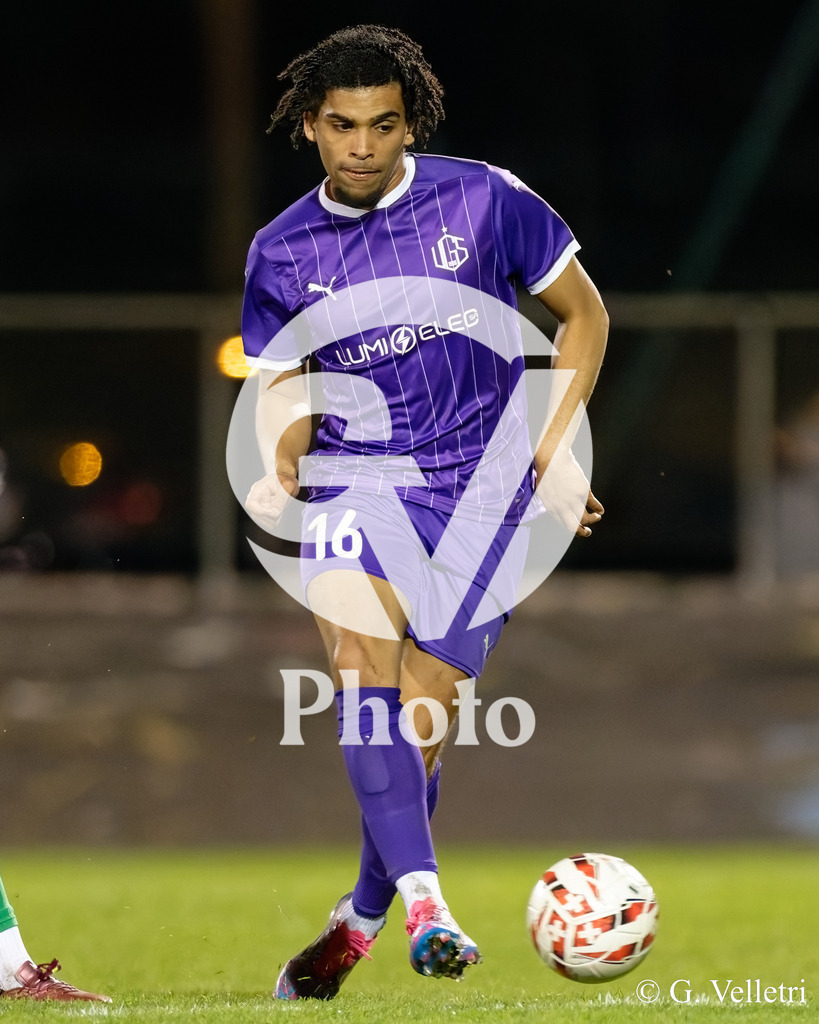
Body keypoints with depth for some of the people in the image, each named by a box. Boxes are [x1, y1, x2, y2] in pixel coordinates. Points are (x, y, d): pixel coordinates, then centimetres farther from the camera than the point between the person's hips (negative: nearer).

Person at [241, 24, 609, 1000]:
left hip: (480, 484, -1)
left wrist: (555, 449, 1)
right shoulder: (281, 252, 5)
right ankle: (424, 901, -34)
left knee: (423, 713, -6)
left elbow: (584, 316, 9)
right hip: (356, 480, 1)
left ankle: (360, 919, 15)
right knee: (361, 655, -25)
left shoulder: (484, 200, -1)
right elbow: (282, 387, 12)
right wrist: (278, 471, -9)